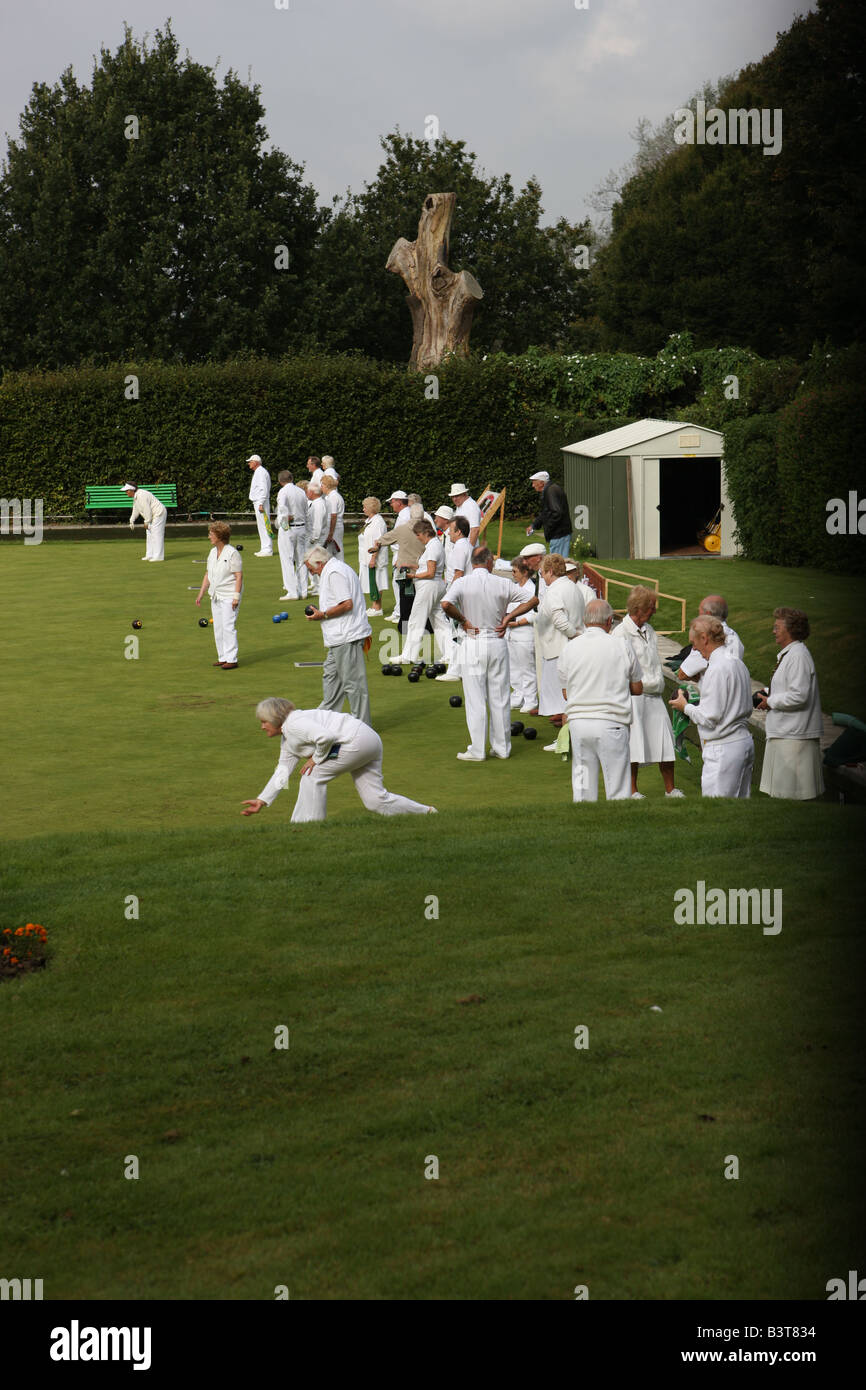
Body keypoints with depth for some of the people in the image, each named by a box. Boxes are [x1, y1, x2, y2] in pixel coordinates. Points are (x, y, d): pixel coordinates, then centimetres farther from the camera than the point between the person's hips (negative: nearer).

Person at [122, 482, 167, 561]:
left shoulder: (141, 496, -23)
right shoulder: (136, 496, 11)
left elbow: (147, 510, -24)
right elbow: (135, 509, 21)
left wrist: (146, 522, -16)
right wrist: (132, 521, 18)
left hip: (158, 514, -11)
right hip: (153, 516, 11)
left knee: (156, 535, -11)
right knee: (149, 535, 12)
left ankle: (158, 556, -12)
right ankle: (150, 555, 15)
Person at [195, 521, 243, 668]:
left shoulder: (232, 553, -12)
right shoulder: (212, 553, 11)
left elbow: (239, 576, -13)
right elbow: (208, 574, 18)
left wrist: (236, 596, -18)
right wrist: (201, 593, 16)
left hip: (229, 596, -8)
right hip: (216, 596, 8)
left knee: (228, 627, -10)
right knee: (218, 628, 9)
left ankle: (231, 659, -8)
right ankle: (222, 657, 17)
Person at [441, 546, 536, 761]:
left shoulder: (462, 583, -8)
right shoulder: (502, 583, -1)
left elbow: (446, 604, -25)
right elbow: (532, 600, 1)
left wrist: (463, 620, -9)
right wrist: (508, 618, 4)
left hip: (473, 644, -2)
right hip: (498, 642, 2)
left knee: (475, 699, 1)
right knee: (500, 698, 11)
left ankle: (477, 750, 2)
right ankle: (502, 747, 16)